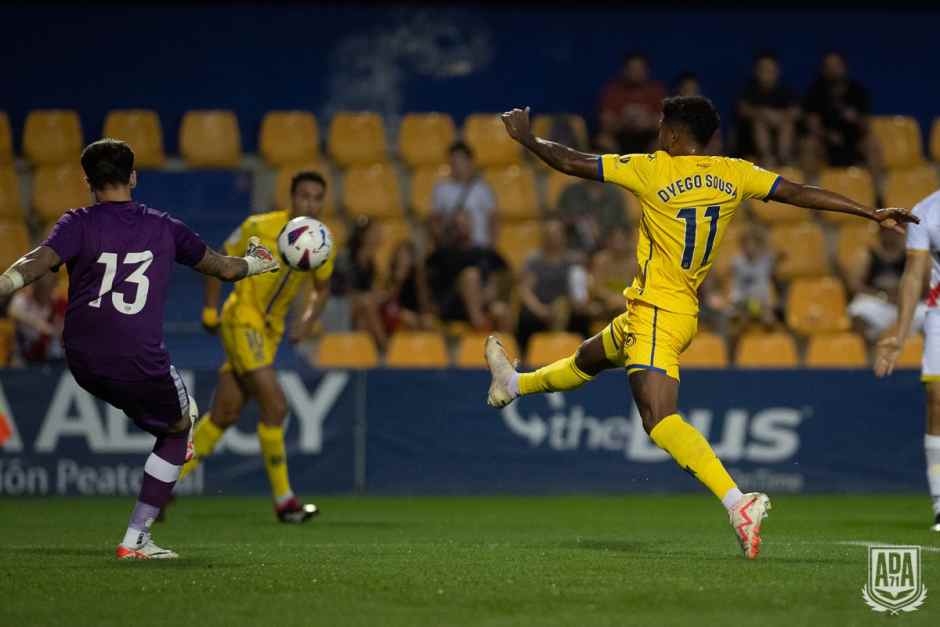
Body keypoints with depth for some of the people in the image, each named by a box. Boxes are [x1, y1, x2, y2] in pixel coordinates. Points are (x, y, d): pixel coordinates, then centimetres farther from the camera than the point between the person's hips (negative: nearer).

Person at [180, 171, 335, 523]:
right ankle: (284, 500, -8)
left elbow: (322, 289, 17)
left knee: (225, 414, 8)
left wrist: (308, 321, 0)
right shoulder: (259, 228, -14)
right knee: (275, 406, -16)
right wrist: (210, 310, -4)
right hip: (242, 320, -6)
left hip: (270, 331, 6)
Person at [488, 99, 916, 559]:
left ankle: (738, 502, -34)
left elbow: (572, 163, -5)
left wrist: (527, 138, 12)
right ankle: (515, 385, 55)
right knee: (586, 360, 31)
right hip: (684, 311, 9)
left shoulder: (652, 170, -12)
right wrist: (872, 213, 2)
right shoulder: (734, 174, 2)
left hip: (656, 311, -9)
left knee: (660, 420, -19)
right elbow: (799, 193, -1)